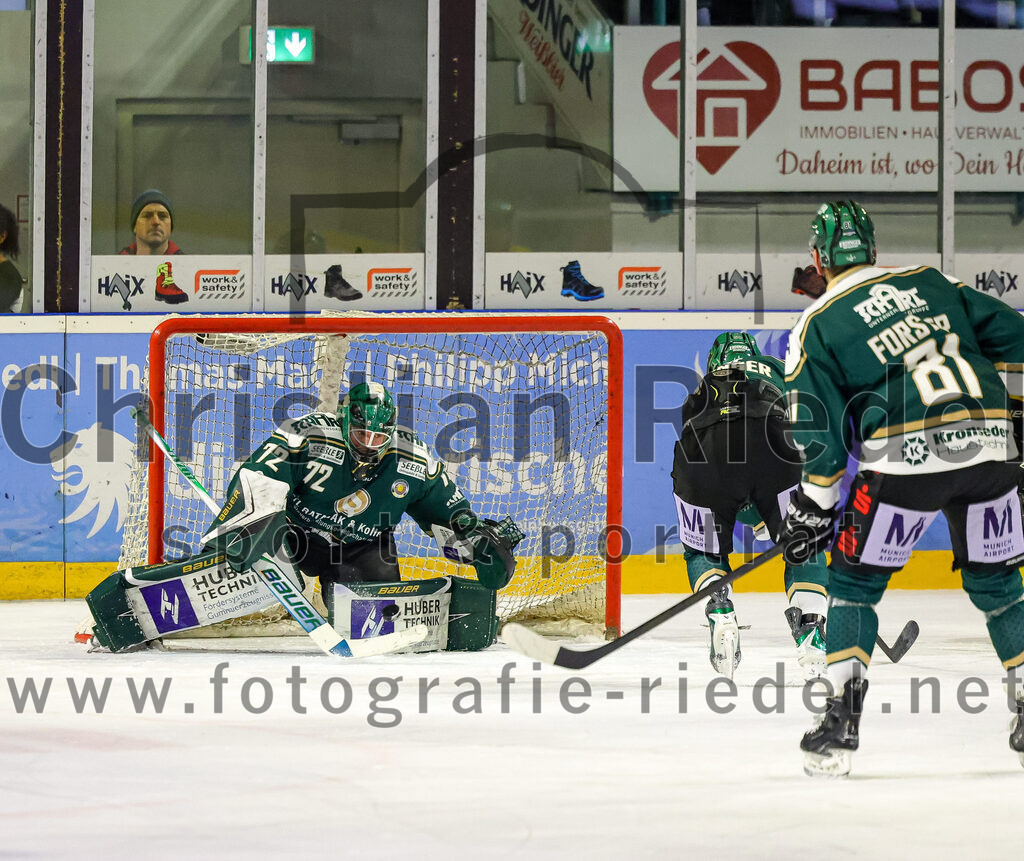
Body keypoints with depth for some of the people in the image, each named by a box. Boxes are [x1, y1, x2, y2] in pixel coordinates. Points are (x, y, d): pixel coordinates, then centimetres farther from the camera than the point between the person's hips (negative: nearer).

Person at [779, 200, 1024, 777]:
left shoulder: (817, 327, 7)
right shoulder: (930, 281, 19)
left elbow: (820, 434, 4)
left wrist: (812, 510, 12)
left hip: (906, 458, -4)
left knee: (855, 582, 12)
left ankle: (842, 722, 4)